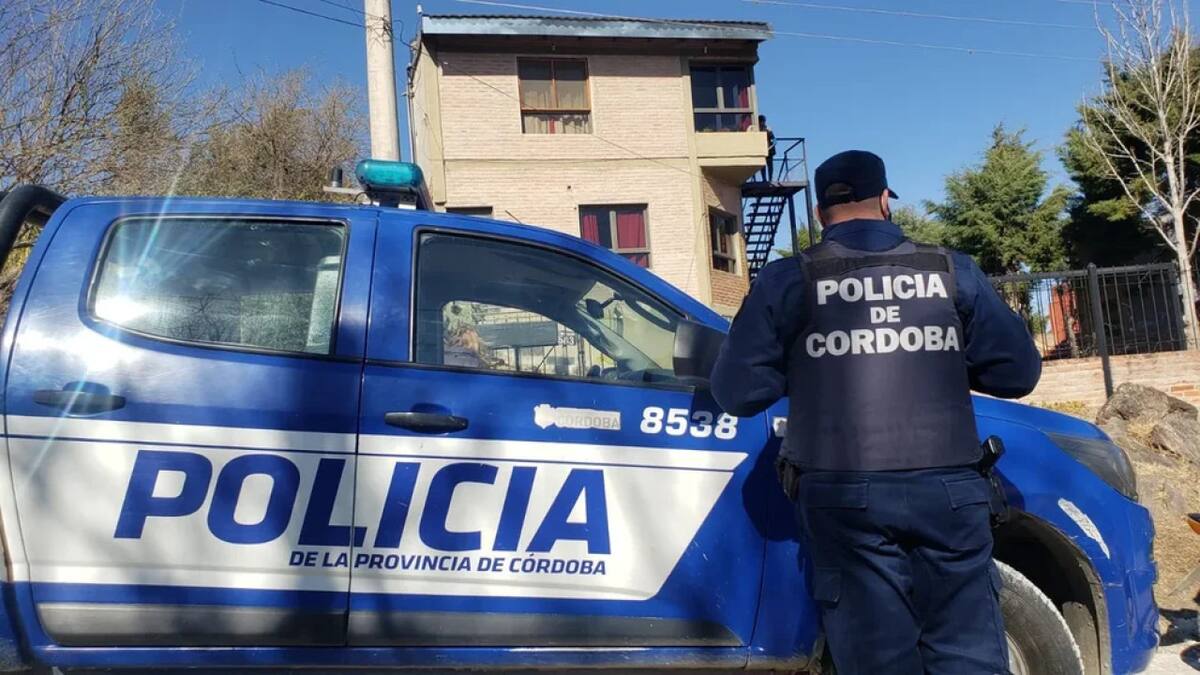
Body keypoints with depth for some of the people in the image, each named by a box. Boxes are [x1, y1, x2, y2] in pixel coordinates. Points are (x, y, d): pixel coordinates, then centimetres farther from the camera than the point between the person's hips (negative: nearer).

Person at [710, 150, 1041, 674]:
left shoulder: (786, 280, 1)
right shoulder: (953, 271, 7)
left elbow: (738, 390, -3)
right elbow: (1018, 371, 7)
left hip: (844, 496, -1)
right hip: (948, 490, 2)